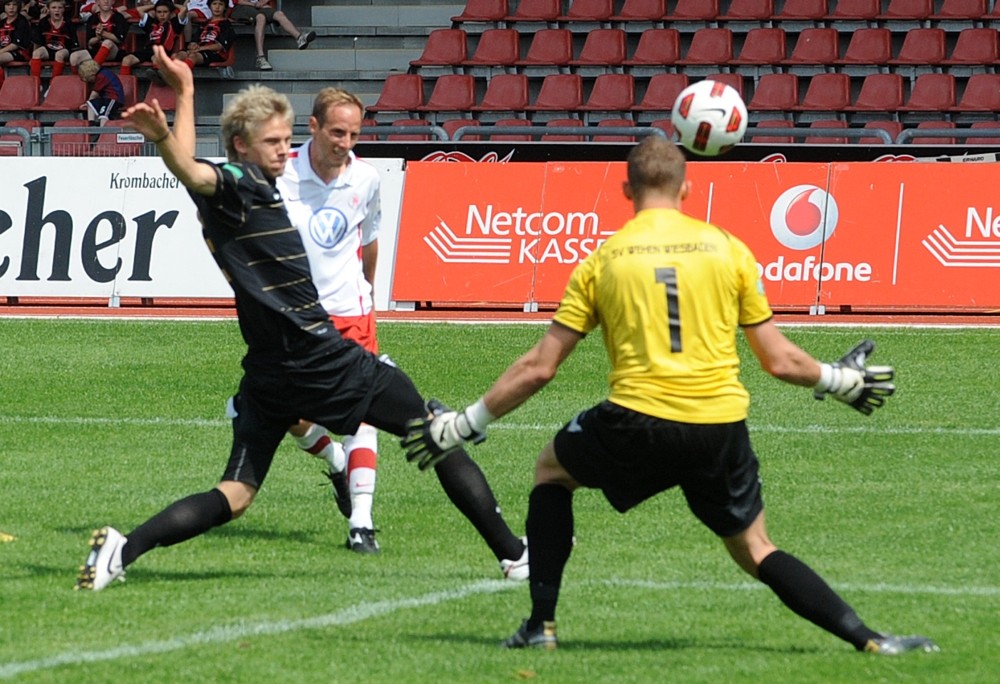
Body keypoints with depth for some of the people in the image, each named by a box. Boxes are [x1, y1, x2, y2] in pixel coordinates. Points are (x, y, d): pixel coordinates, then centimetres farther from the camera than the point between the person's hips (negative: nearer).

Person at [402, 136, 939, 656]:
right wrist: (839, 380, 30)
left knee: (551, 469, 26)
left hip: (638, 421, -2)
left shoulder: (602, 259, 6)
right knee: (755, 552, 18)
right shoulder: (728, 249, 8)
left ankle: (541, 625, 18)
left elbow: (539, 367, 6)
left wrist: (463, 425, 16)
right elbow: (779, 361, 10)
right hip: (722, 430, 2)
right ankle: (867, 638, 2)